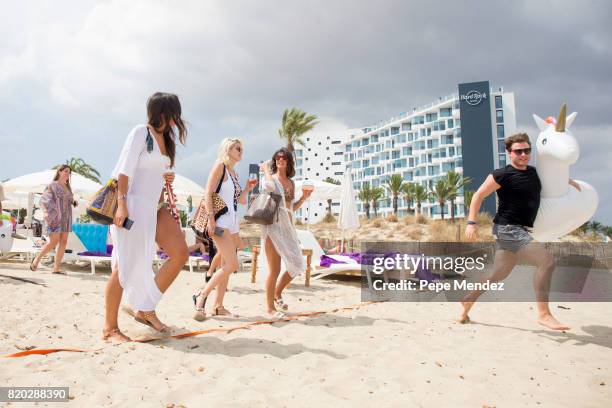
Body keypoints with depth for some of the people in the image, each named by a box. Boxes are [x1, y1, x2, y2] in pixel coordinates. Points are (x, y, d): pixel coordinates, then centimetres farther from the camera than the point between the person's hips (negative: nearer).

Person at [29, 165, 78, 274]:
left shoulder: (68, 187, 17)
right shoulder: (52, 185, -1)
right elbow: (44, 199, -11)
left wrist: (74, 202, 3)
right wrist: (46, 212, -26)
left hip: (66, 218, 6)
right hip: (55, 217, -6)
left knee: (63, 242, -1)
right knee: (53, 242, -11)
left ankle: (56, 268, 1)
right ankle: (37, 259, 11)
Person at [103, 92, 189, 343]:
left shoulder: (166, 139, 18)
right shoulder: (141, 133, -5)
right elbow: (124, 170, -12)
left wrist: (168, 179, 7)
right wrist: (122, 204, -20)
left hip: (154, 207, 8)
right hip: (134, 205, -8)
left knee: (180, 253, -4)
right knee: (126, 266, -5)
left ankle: (145, 309, 7)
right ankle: (110, 328, 8)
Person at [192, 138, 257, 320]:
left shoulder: (234, 172, 19)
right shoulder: (220, 165, -4)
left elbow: (241, 201, 25)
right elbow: (208, 193, -14)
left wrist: (247, 189, 9)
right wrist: (211, 219, -21)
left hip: (232, 222, 9)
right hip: (220, 221, -9)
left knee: (226, 266, 8)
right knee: (232, 264, -16)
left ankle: (218, 306, 14)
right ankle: (201, 297, -5)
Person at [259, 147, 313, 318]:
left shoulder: (291, 183, 15)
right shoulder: (271, 178, -2)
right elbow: (269, 186, -29)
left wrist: (304, 198, 7)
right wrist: (266, 170, -11)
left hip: (288, 227, 7)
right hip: (273, 226, -6)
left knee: (297, 265, 8)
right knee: (274, 269, -3)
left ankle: (277, 293, 29)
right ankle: (270, 307, 11)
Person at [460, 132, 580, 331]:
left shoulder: (534, 172, 12)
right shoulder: (502, 175, -10)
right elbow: (479, 195, -8)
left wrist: (570, 182, 23)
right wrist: (471, 222, -15)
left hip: (521, 230, 8)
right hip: (507, 229, -8)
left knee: (499, 274, 13)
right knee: (547, 261, -17)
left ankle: (468, 299, 27)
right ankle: (544, 314, -11)